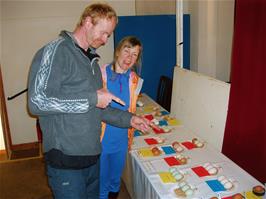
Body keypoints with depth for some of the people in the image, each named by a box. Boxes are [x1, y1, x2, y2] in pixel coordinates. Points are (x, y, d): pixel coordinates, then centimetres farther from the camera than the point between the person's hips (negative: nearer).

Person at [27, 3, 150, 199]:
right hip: (66, 161, -8)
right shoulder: (56, 51, -12)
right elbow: (37, 102, -23)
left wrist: (128, 118, 7)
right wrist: (92, 98, -20)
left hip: (93, 155, 8)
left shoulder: (91, 60, 15)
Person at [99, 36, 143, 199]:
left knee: (116, 179, 24)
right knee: (101, 182, 12)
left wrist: (131, 137, 12)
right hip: (100, 140, -4)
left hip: (121, 140, 4)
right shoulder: (101, 74, -17)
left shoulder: (134, 79, -2)